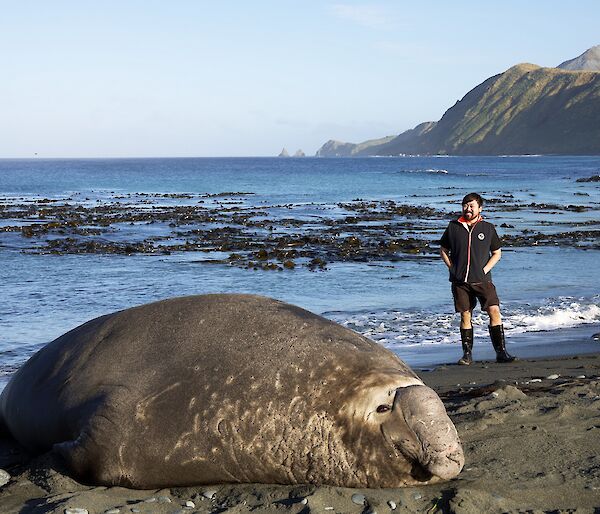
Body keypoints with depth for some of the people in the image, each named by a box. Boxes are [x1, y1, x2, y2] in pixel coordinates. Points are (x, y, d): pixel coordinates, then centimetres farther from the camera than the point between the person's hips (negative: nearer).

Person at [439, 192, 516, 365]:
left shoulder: (488, 228, 4)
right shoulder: (453, 227, 6)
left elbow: (497, 253, 11)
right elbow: (443, 250, 15)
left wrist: (485, 270, -2)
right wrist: (452, 268, 2)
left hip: (482, 280, -1)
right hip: (460, 281, 1)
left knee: (494, 311, -12)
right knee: (465, 315, 4)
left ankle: (501, 352, -8)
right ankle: (467, 354, 12)